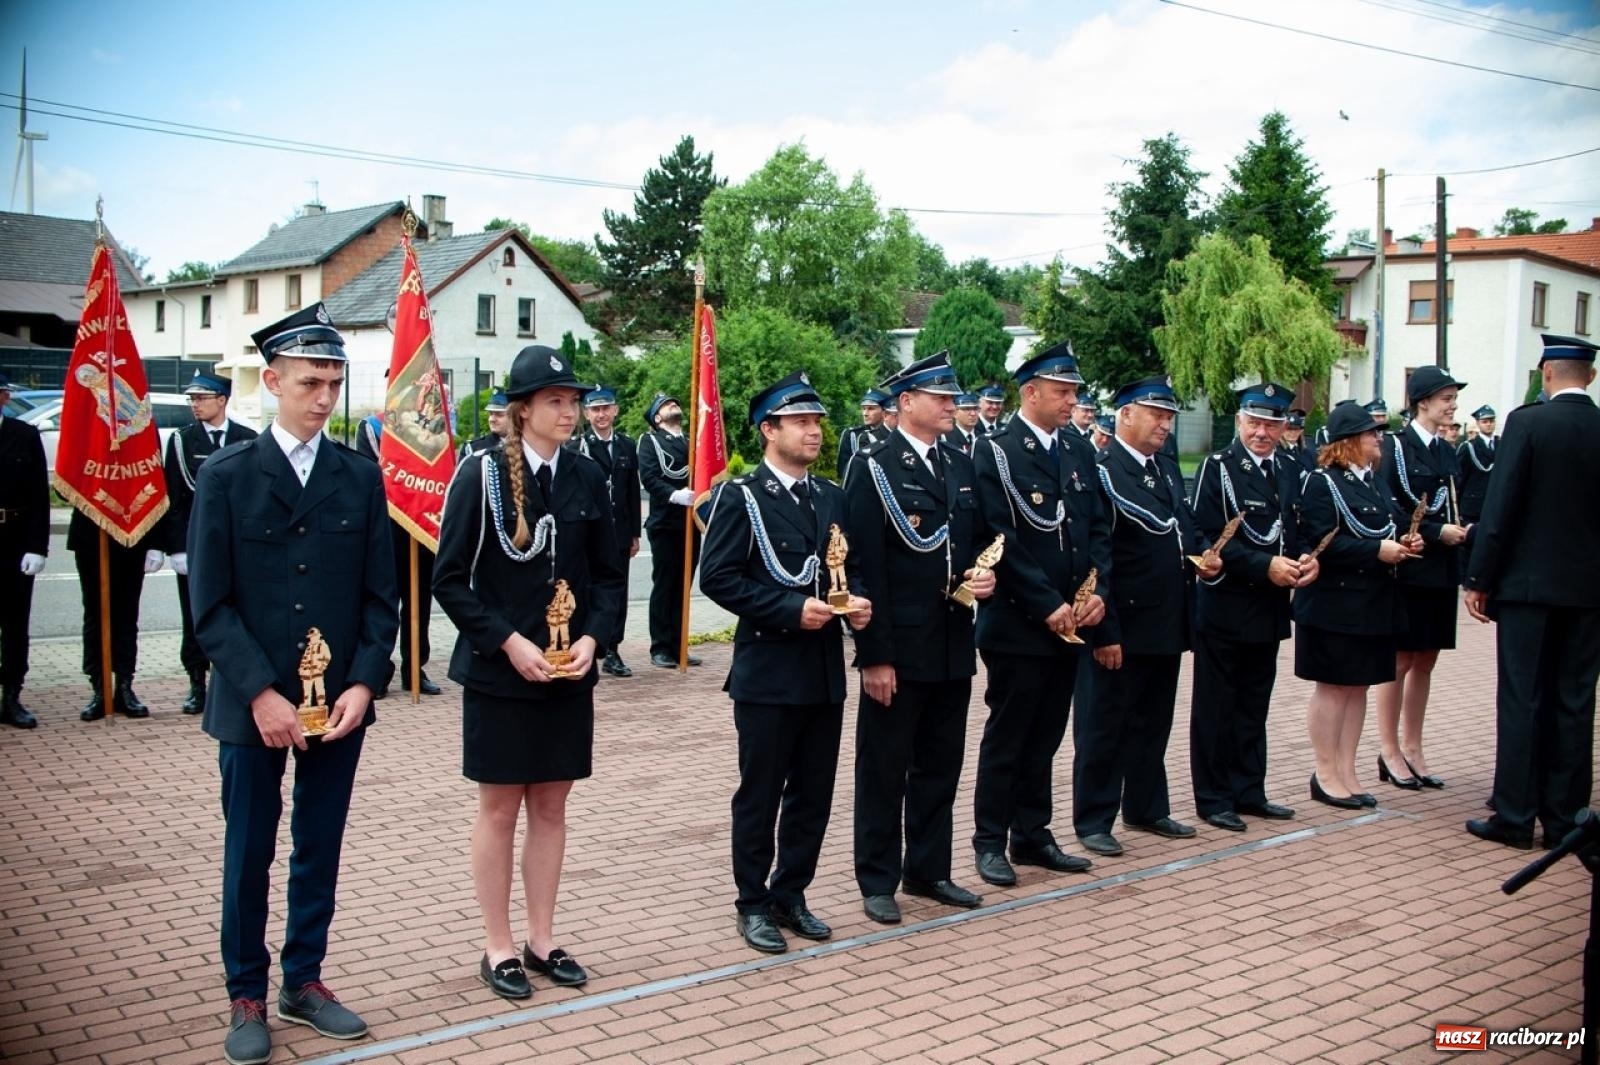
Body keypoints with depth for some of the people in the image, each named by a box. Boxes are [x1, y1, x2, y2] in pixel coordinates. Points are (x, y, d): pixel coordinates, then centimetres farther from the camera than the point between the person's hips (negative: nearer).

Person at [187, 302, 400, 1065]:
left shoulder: (361, 478, 4)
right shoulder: (225, 476, -2)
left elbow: (380, 597, 4)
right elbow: (210, 605, -6)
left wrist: (363, 684, -8)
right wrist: (260, 693, -14)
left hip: (340, 702, 2)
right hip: (253, 706, -2)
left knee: (320, 850, 12)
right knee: (248, 854, 8)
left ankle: (304, 981, 28)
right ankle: (247, 995, 24)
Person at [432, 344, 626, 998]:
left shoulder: (587, 478, 4)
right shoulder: (482, 474, -8)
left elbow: (609, 576, 8)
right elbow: (450, 579, -9)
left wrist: (592, 638, -8)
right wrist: (508, 642, -17)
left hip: (570, 673, 4)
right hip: (498, 672, -4)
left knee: (550, 805, 12)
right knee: (499, 807, 7)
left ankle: (542, 939, 25)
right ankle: (498, 947, 19)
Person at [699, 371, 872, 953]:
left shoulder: (831, 496, 12)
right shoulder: (740, 497, -7)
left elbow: (853, 565, 19)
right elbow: (717, 576, -14)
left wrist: (858, 600, -3)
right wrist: (791, 610, -19)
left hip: (825, 670, 6)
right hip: (768, 671, -6)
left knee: (813, 792, 12)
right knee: (760, 795, 5)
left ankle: (790, 894, 28)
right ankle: (753, 905, 20)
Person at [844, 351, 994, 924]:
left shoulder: (962, 466, 11)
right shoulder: (874, 467, -9)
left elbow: (979, 540, 20)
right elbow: (865, 566, -13)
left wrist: (985, 576, -4)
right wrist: (874, 655, -17)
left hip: (953, 646, 7)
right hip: (899, 649, -6)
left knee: (940, 764, 16)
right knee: (884, 769, 6)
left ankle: (928, 870, 30)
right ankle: (878, 882, 19)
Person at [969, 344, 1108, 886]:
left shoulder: (1080, 450, 10)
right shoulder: (995, 453, -10)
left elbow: (1099, 529, 11)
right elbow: (1001, 542, -16)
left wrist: (1098, 591, -3)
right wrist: (1048, 606, -17)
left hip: (1070, 620, 6)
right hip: (1017, 623, -6)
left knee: (1045, 737, 15)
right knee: (1006, 738, 4)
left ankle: (1033, 836, 26)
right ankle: (990, 842, 16)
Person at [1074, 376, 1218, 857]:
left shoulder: (1168, 470, 14)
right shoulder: (1102, 473, -13)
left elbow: (1188, 528, 25)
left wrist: (1207, 555, 1)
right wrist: (1104, 631, -20)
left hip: (1167, 624, 8)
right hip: (1124, 628, -8)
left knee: (1153, 725, 18)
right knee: (1104, 727, 3)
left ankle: (1147, 809, 31)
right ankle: (1093, 820, 12)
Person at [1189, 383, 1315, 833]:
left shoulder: (1292, 469, 9)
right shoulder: (1217, 466, -9)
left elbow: (1301, 529, 16)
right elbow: (1210, 538, -15)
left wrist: (1306, 560, -5)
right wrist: (1265, 566, -22)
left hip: (1270, 608, 6)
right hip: (1224, 607, -6)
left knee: (1254, 705, 15)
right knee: (1216, 707, 3)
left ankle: (1249, 791, 26)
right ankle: (1213, 799, 12)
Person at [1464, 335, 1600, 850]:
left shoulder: (1528, 421, -10)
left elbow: (1500, 507, -12)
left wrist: (1479, 580, -7)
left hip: (1529, 582, -4)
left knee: (1522, 701, 2)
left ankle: (1514, 817, 5)